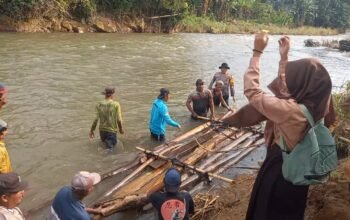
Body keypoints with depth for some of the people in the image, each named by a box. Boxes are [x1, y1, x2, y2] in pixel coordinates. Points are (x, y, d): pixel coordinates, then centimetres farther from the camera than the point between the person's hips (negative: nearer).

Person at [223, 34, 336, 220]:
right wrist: (284, 56, 3)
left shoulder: (290, 110, -35)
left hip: (278, 172, -7)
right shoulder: (313, 104, -12)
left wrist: (257, 52, -20)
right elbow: (284, 87, 6)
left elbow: (252, 90, -26)